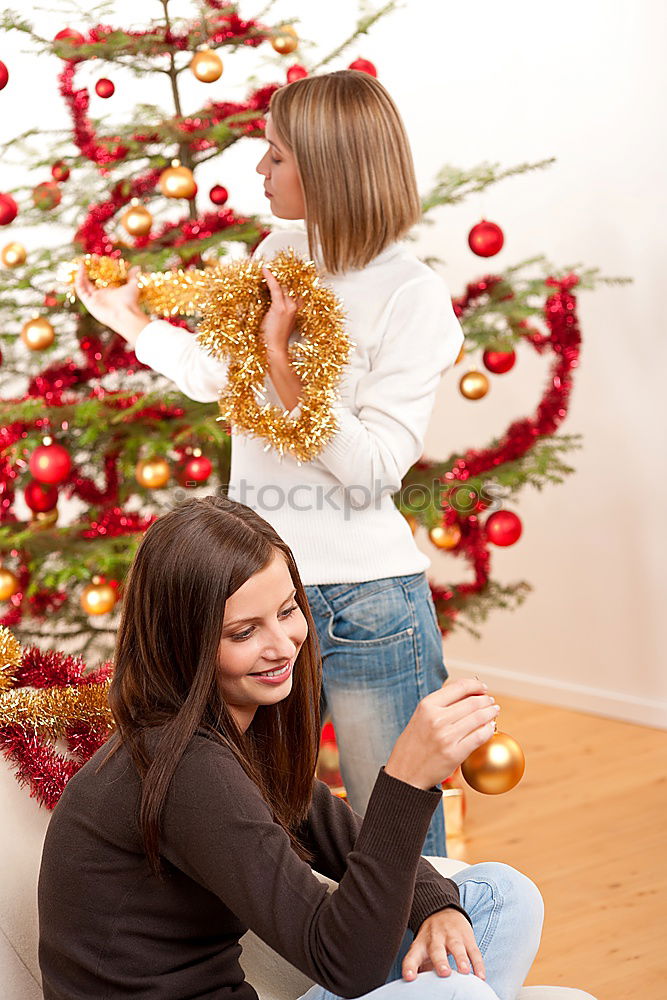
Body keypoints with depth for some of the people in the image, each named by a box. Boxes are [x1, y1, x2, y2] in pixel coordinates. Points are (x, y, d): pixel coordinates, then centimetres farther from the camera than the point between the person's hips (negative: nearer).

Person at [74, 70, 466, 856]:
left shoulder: (412, 295, -12)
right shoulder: (279, 255, 7)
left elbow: (374, 467, -18)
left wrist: (283, 355, -19)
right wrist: (131, 320, 20)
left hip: (366, 602, -6)